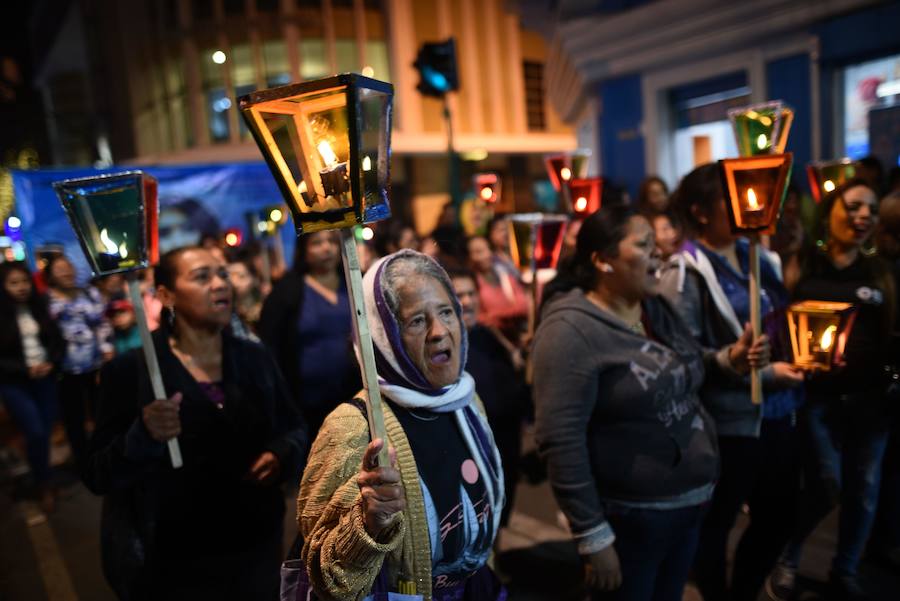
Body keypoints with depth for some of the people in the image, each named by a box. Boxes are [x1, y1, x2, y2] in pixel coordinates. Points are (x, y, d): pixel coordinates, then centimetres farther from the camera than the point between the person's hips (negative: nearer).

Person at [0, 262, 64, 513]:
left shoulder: (40, 307, 3)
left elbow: (57, 340, 6)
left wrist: (51, 363, -11)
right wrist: (25, 369, -17)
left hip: (46, 379, 4)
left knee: (46, 432, 6)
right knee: (35, 433, -8)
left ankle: (43, 478, 26)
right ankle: (43, 485, 13)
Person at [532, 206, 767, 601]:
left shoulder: (658, 308, 4)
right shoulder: (570, 330, -21)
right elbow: (560, 441, -24)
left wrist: (729, 360, 0)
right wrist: (593, 536, -21)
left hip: (690, 503, 8)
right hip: (628, 518, -7)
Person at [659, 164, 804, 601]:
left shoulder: (758, 258, 10)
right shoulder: (686, 273, -13)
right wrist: (760, 372, -19)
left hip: (777, 413, 8)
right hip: (728, 420, -8)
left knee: (777, 519, 21)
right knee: (714, 525, 11)